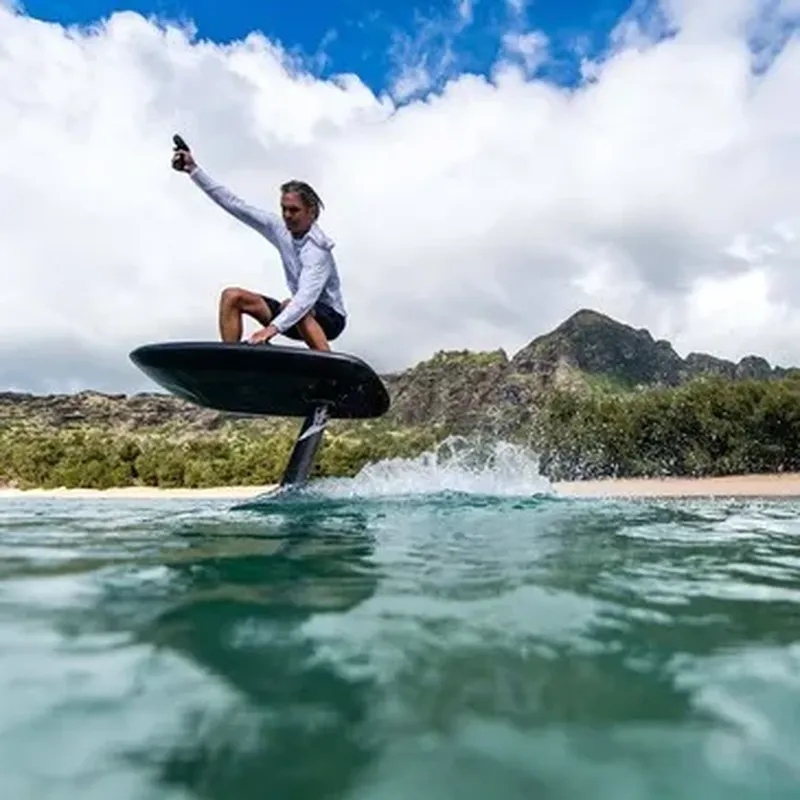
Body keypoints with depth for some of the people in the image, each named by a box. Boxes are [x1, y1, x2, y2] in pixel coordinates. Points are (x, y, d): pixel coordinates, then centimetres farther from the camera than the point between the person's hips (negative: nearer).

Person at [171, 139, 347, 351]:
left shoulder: (317, 247, -24)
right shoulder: (279, 227, -2)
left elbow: (306, 297, -37)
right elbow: (235, 205, 1)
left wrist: (272, 328, -49)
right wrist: (194, 169, -1)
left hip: (329, 317, -7)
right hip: (297, 312, 8)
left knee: (289, 305, -39)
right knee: (232, 296, -3)